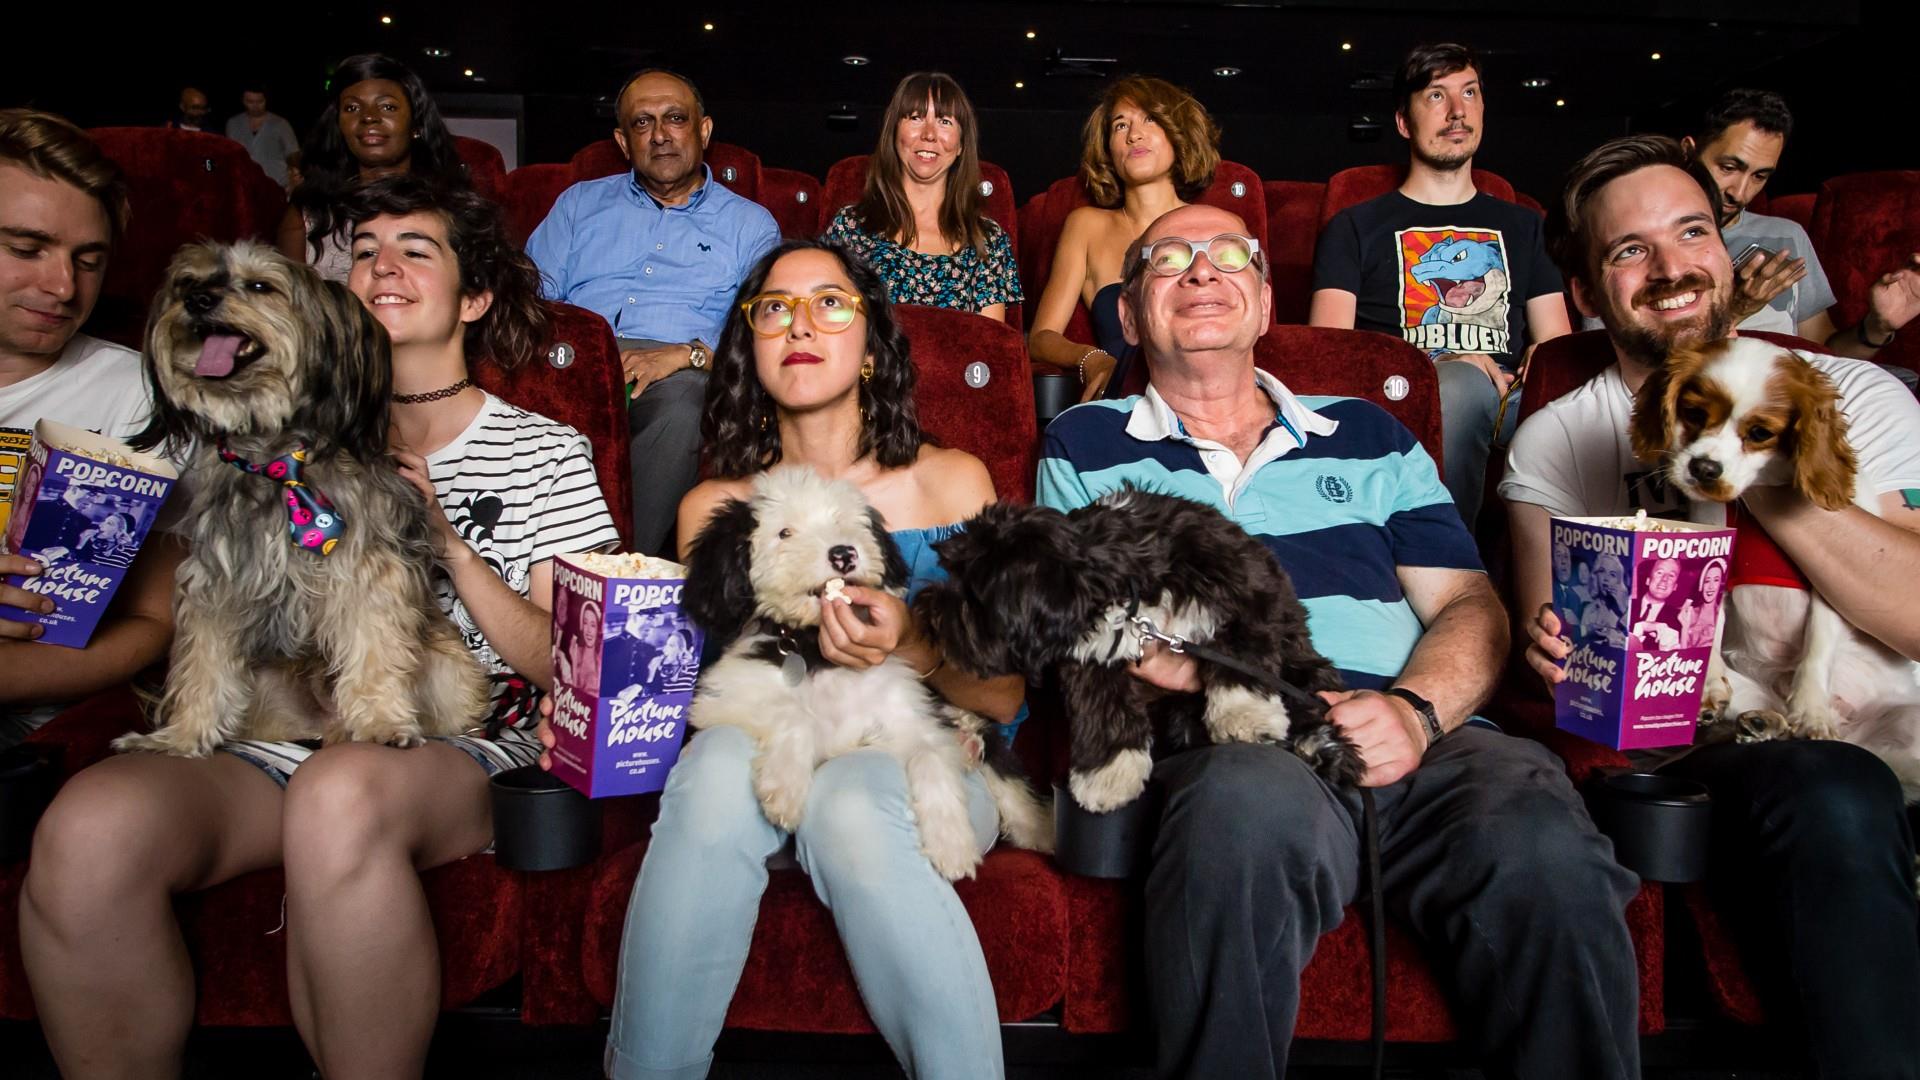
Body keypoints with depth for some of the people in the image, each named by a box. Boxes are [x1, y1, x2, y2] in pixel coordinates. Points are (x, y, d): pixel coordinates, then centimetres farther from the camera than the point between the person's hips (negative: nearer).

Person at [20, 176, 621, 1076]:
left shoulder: (544, 452, 11)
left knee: (341, 791, -38)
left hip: (465, 748, -3)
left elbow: (568, 667, 3)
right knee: (90, 826, -28)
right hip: (277, 735, 3)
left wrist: (447, 542, -7)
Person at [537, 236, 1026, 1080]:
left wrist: (911, 647, -19)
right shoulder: (712, 507, 10)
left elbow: (1004, 697, 2)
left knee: (848, 804, -35)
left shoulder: (950, 482, 5)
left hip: (925, 762, -2)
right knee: (722, 760, -32)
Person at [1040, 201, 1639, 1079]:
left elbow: (1469, 606, 17)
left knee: (1547, 851, -31)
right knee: (1256, 804, -38)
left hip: (1419, 740, 2)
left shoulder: (1370, 437, 26)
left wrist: (1418, 711, -6)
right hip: (1227, 743, -2)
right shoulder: (1085, 446, 20)